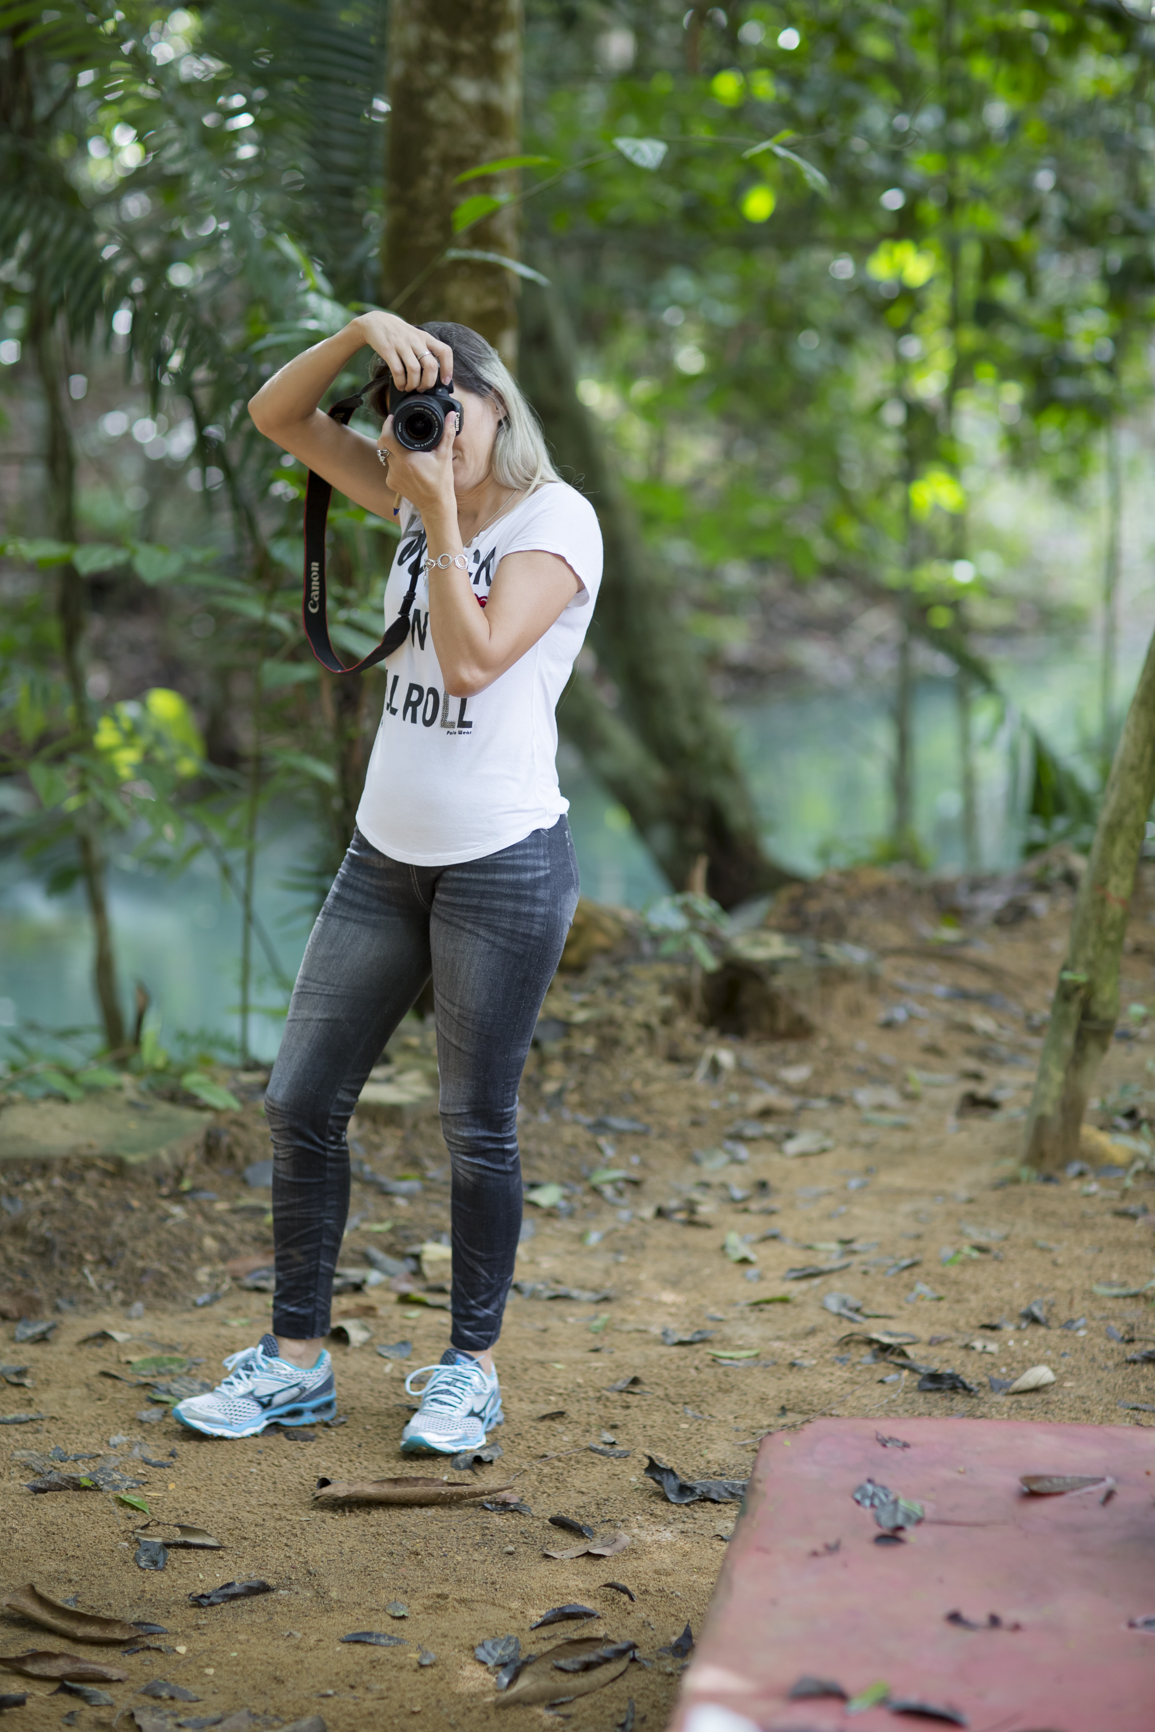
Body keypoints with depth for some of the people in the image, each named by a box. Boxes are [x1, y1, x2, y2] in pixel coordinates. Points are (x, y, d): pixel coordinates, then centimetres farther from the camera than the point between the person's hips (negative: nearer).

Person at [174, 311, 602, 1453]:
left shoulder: (556, 520, -8)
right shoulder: (418, 497, 11)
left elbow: (472, 661, -21)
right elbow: (277, 416, 9)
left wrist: (443, 515, -18)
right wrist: (364, 330, -5)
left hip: (503, 862, -7)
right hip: (386, 853, 7)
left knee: (476, 1127, 2)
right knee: (300, 1103, 6)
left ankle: (471, 1368, 18)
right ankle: (296, 1361, 18)